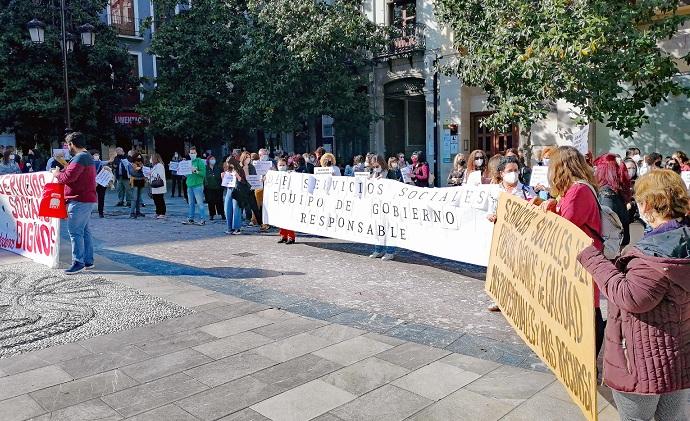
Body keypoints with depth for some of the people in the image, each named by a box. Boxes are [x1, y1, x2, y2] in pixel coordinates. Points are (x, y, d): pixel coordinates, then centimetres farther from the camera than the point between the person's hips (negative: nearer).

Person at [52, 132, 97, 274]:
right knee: (84, 230, 13)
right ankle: (88, 261, 17)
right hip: (88, 199, 11)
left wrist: (57, 173, -3)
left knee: (75, 231, -7)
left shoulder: (79, 157, -14)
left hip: (79, 200, -10)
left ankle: (78, 262, -5)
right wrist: (63, 170, 13)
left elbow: (68, 177, -21)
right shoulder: (88, 157, 20)